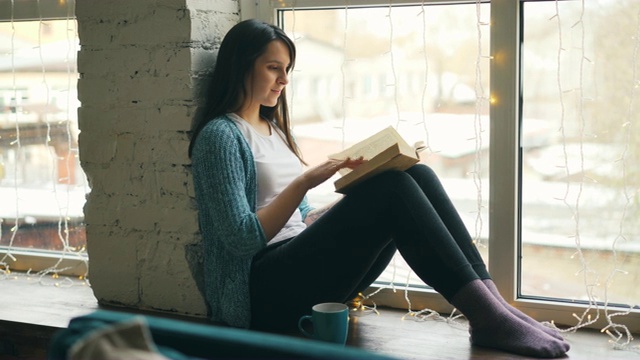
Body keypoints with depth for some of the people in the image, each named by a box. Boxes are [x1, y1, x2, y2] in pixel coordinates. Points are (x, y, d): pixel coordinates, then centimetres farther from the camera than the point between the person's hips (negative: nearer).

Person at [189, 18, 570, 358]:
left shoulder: (276, 131, 21)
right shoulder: (221, 135, -5)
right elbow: (241, 237, -13)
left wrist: (358, 201, 5)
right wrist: (304, 182, -20)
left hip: (301, 269, 8)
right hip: (263, 292, -8)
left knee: (418, 175, -11)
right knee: (392, 187, -26)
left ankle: (489, 299, -20)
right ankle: (485, 316, -28)